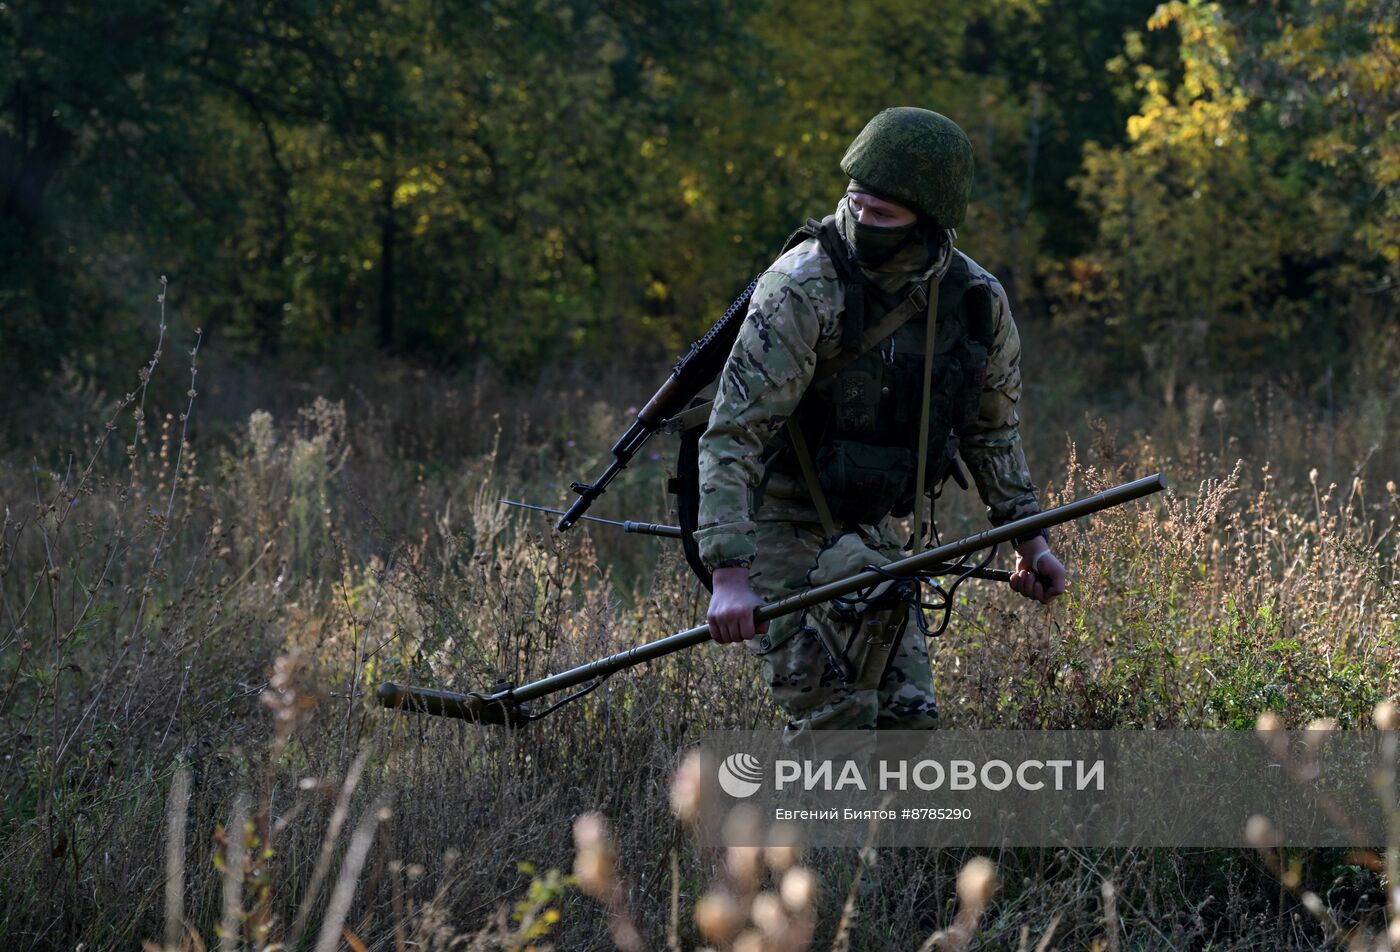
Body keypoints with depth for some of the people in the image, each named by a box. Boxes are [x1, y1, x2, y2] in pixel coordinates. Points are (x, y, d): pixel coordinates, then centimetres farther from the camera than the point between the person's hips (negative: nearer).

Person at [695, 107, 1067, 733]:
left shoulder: (977, 300, -5)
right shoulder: (804, 288, -23)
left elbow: (991, 427, 13)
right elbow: (732, 434, -26)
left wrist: (1030, 539, 11)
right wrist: (729, 576, -34)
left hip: (874, 532, 6)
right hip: (782, 531, -6)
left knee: (908, 721, 4)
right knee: (835, 720, -15)